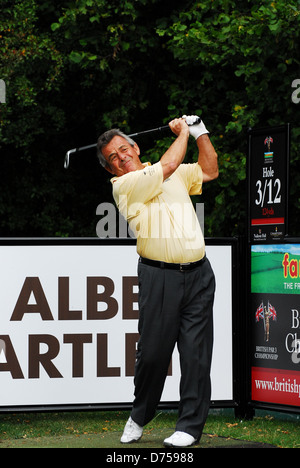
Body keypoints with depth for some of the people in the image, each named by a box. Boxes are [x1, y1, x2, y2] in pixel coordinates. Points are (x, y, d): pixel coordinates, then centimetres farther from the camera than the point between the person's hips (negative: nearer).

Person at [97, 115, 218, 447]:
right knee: (153, 351, -3)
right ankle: (139, 416, 19)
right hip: (159, 276, -4)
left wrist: (200, 133, 21)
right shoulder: (123, 185, -1)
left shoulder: (177, 174, 18)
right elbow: (168, 165, -8)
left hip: (198, 273, 4)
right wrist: (183, 132, 7)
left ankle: (190, 425, 4)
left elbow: (209, 171, 30)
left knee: (196, 352, -2)